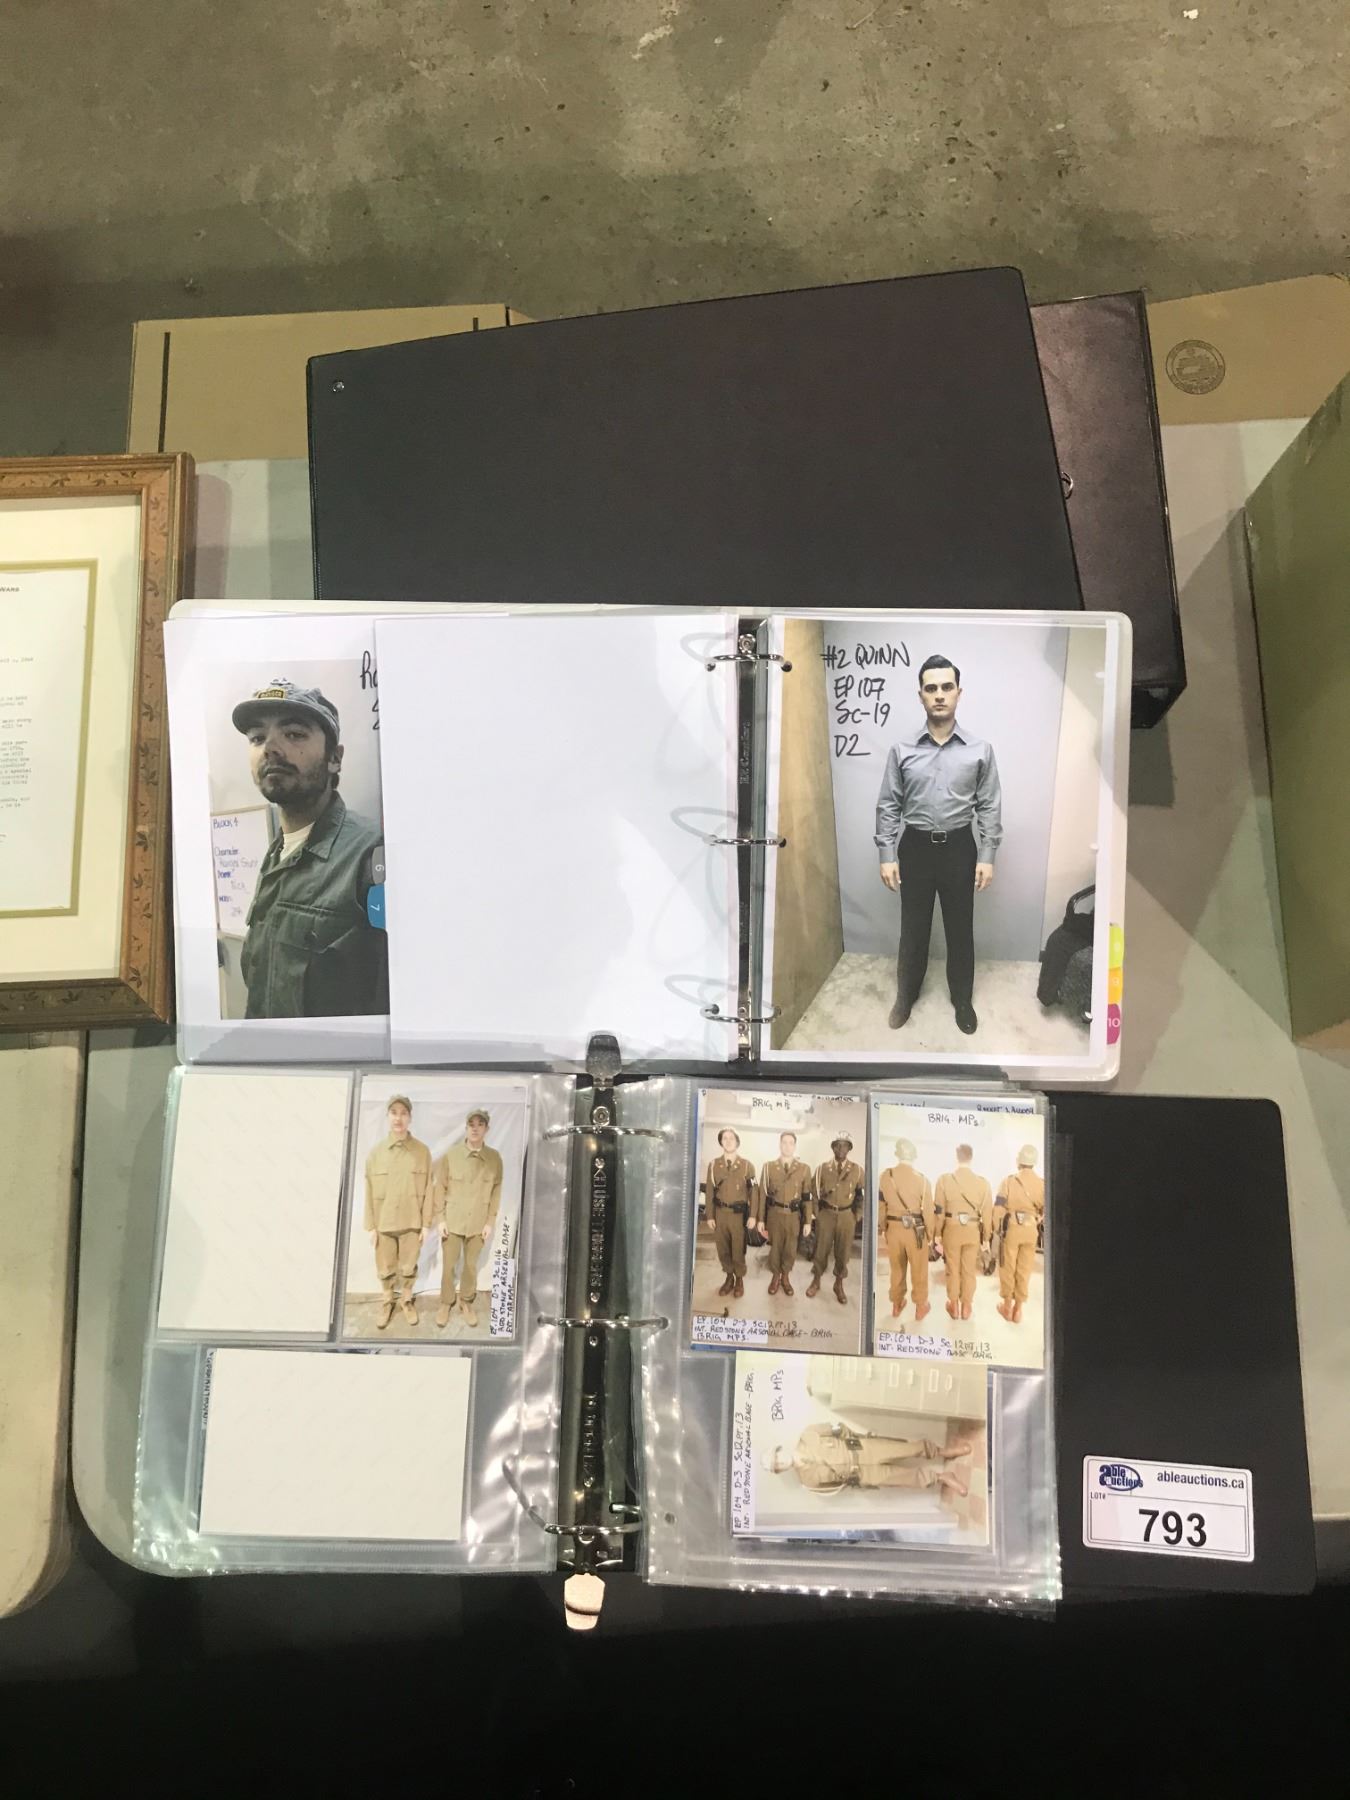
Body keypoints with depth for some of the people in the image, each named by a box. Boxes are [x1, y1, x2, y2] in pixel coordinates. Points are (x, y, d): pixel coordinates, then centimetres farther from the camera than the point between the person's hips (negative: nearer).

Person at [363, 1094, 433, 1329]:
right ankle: (387, 1301, 35)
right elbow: (369, 1192, -1)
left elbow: (427, 1189, -3)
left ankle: (407, 1300, 35)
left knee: (408, 1267, 13)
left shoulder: (422, 1151, -7)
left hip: (411, 1222, -1)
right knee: (385, 1268, 13)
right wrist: (370, 1226, -2)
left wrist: (426, 1224, -3)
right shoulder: (376, 1152, -4)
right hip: (383, 1222, 1)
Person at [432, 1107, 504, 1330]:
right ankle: (446, 1303, 26)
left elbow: (496, 1191, 1)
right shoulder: (450, 1154, -9)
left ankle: (467, 1301, 31)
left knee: (471, 1265, 12)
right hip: (452, 1221, -1)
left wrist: (490, 1222, -1)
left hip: (478, 1223, 1)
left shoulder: (494, 1158, -6)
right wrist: (439, 1218, -6)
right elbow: (439, 1187, -4)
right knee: (448, 1265, 8)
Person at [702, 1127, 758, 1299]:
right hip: (720, 1213, 2)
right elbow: (709, 1192, 4)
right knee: (722, 1248, 8)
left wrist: (753, 1216, -6)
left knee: (738, 1249, 2)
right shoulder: (713, 1165, 4)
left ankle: (739, 1280, 17)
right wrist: (710, 1216, 1)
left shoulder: (747, 1166, -1)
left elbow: (753, 1192, -1)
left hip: (739, 1213, -2)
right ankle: (728, 1277, 24)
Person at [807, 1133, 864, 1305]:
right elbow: (815, 1193, 4)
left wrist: (856, 1214, 2)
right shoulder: (822, 1168, 0)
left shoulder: (857, 1170, 0)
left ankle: (839, 1285, 22)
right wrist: (817, 1213, 1)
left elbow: (860, 1194, 7)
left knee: (843, 1251, 7)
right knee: (821, 1249, 6)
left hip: (846, 1215, 0)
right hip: (826, 1214, 0)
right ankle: (816, 1281, 22)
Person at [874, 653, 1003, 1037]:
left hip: (959, 848, 0)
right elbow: (888, 806, 0)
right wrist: (887, 856, -5)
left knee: (960, 929, 10)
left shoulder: (980, 750, -3)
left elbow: (990, 807, -1)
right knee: (913, 928, 12)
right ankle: (906, 995, 30)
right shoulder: (902, 750, -2)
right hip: (915, 848, 0)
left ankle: (962, 999, 28)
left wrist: (987, 857, -6)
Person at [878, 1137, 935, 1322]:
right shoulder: (922, 1179, -14)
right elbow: (927, 1210, -9)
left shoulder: (886, 1175, -8)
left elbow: (881, 1205, -1)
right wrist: (930, 1233, 5)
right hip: (916, 1230, -2)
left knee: (897, 1268, 18)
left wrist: (883, 1229, 12)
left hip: (894, 1228, 2)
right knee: (919, 1270, 14)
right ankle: (920, 1307, 25)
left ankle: (896, 1305, 31)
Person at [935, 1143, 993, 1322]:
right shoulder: (982, 1182, -8)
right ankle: (966, 1307, 22)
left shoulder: (944, 1180, -11)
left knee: (953, 1269, 13)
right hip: (973, 1231, 1)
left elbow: (939, 1210, -6)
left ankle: (954, 1306, 23)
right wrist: (986, 1236, 8)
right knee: (969, 1270, 13)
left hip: (952, 1230, -1)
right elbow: (987, 1213, -4)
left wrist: (937, 1233, 5)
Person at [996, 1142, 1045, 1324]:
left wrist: (998, 1227, 8)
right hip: (1031, 1231, 2)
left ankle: (1008, 1306, 20)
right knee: (1024, 1269, 11)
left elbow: (999, 1208, -11)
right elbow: (1046, 1210, -3)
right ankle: (1018, 1309, 17)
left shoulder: (1009, 1181, -12)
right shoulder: (1042, 1184, -7)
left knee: (1008, 1268, 12)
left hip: (1011, 1229, -2)